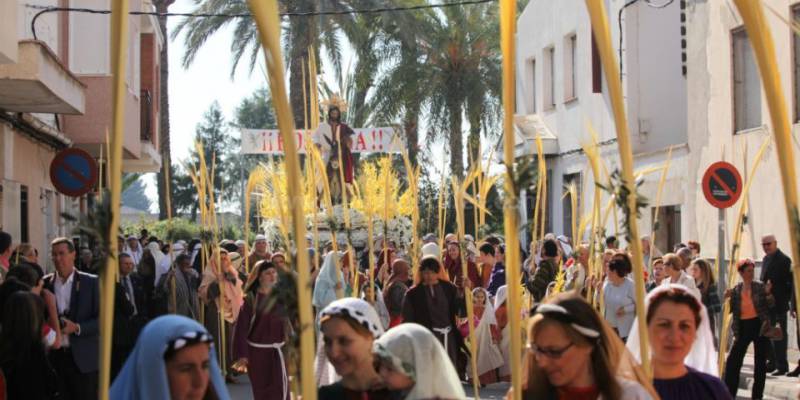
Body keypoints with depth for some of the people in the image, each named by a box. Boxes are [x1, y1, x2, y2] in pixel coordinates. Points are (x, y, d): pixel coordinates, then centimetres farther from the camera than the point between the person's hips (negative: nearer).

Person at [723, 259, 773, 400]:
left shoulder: (760, 287, -2)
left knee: (760, 362, 5)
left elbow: (771, 305, -5)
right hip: (743, 327, 2)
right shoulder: (735, 290, 3)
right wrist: (727, 299, -13)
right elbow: (730, 309, 4)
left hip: (759, 325, -1)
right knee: (733, 360, -3)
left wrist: (769, 294, -23)